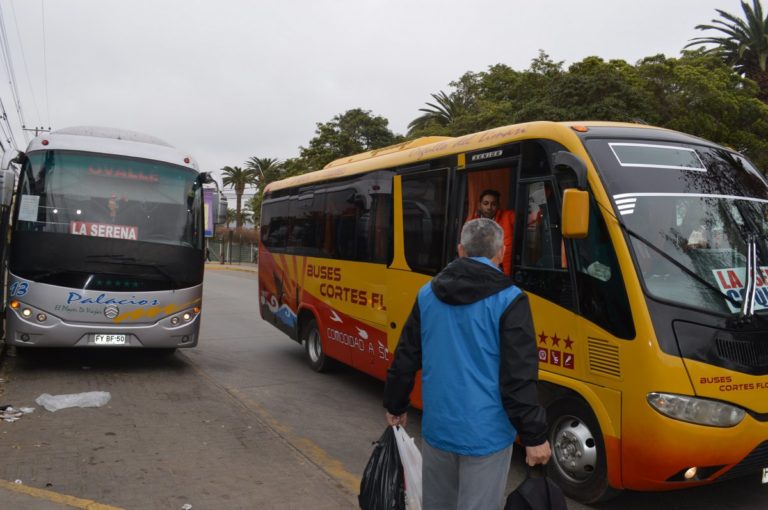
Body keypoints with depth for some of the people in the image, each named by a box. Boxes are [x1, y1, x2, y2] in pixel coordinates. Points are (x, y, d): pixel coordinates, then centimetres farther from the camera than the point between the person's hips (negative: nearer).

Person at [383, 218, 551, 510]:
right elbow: (519, 377, -16)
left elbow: (405, 359, 10)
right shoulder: (508, 300, -12)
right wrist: (535, 435, -9)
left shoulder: (428, 294, 4)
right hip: (484, 433, -5)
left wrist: (395, 406, 22)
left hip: (437, 427, 5)